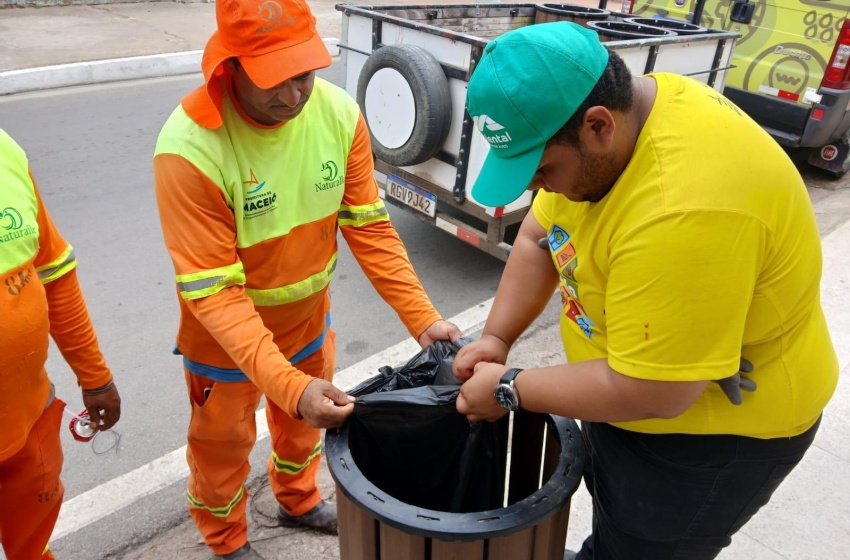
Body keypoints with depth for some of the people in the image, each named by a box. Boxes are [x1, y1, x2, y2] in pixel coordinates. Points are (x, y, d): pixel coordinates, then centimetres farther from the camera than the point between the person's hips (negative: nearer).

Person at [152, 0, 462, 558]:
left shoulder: (341, 114, -18)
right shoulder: (189, 147, -31)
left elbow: (370, 229, -12)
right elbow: (212, 291, -30)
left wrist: (424, 319, -20)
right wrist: (288, 386, -40)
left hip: (309, 317, 4)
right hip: (227, 334, -4)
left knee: (304, 422, 27)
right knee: (224, 443, 20)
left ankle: (299, 500, 59)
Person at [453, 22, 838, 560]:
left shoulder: (683, 210, -39)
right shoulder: (604, 127, -11)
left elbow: (648, 390, -32)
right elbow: (539, 238, 0)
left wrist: (508, 388, -21)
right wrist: (495, 339, -10)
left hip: (717, 425, -8)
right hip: (633, 375, 8)